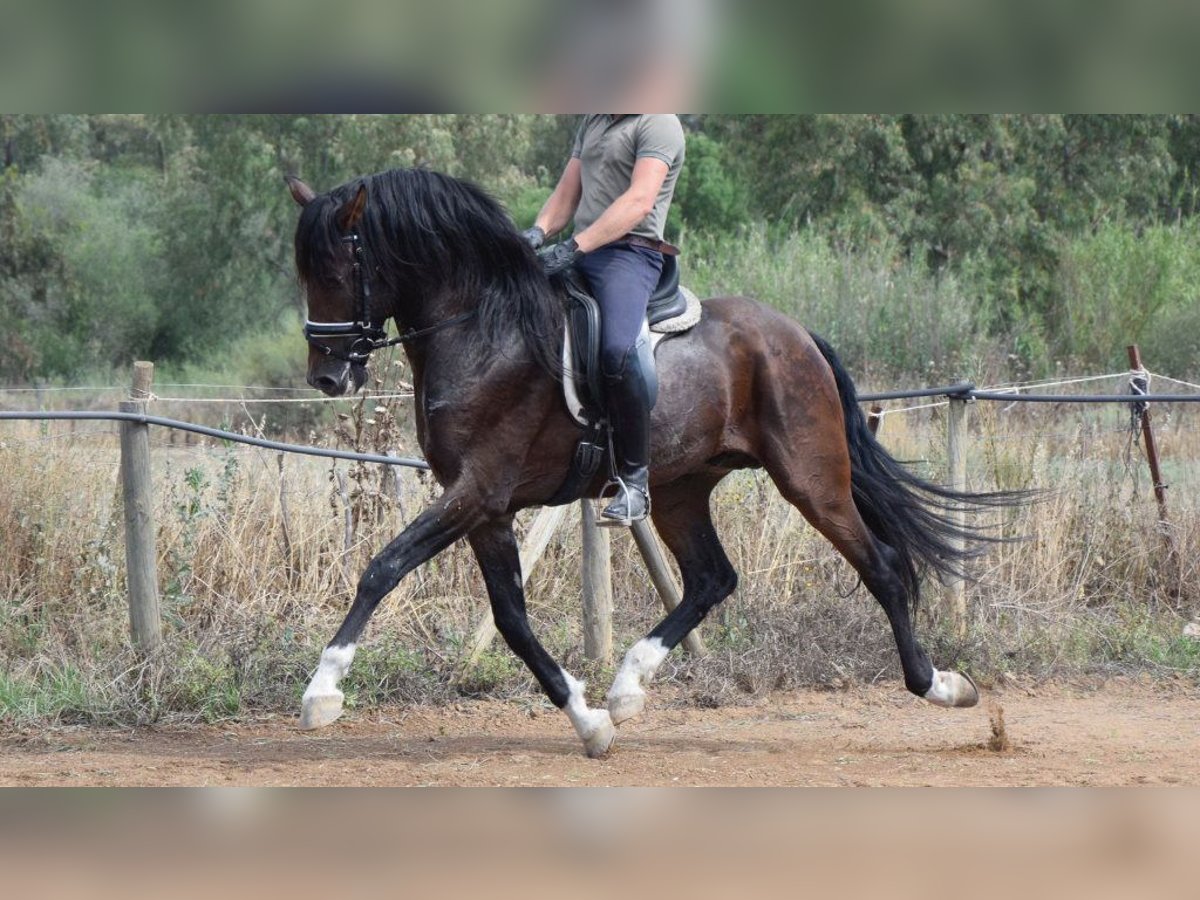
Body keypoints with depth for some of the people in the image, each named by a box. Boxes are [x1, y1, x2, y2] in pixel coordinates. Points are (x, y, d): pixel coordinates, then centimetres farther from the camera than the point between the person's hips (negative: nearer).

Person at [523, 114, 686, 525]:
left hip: (630, 251, -9)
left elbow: (639, 201, -17)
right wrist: (538, 232, 1)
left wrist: (574, 247, -24)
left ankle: (634, 480, -23)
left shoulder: (658, 124, -5)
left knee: (617, 351, -31)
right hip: (579, 250, 9)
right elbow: (566, 193, 22)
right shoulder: (593, 121, 22)